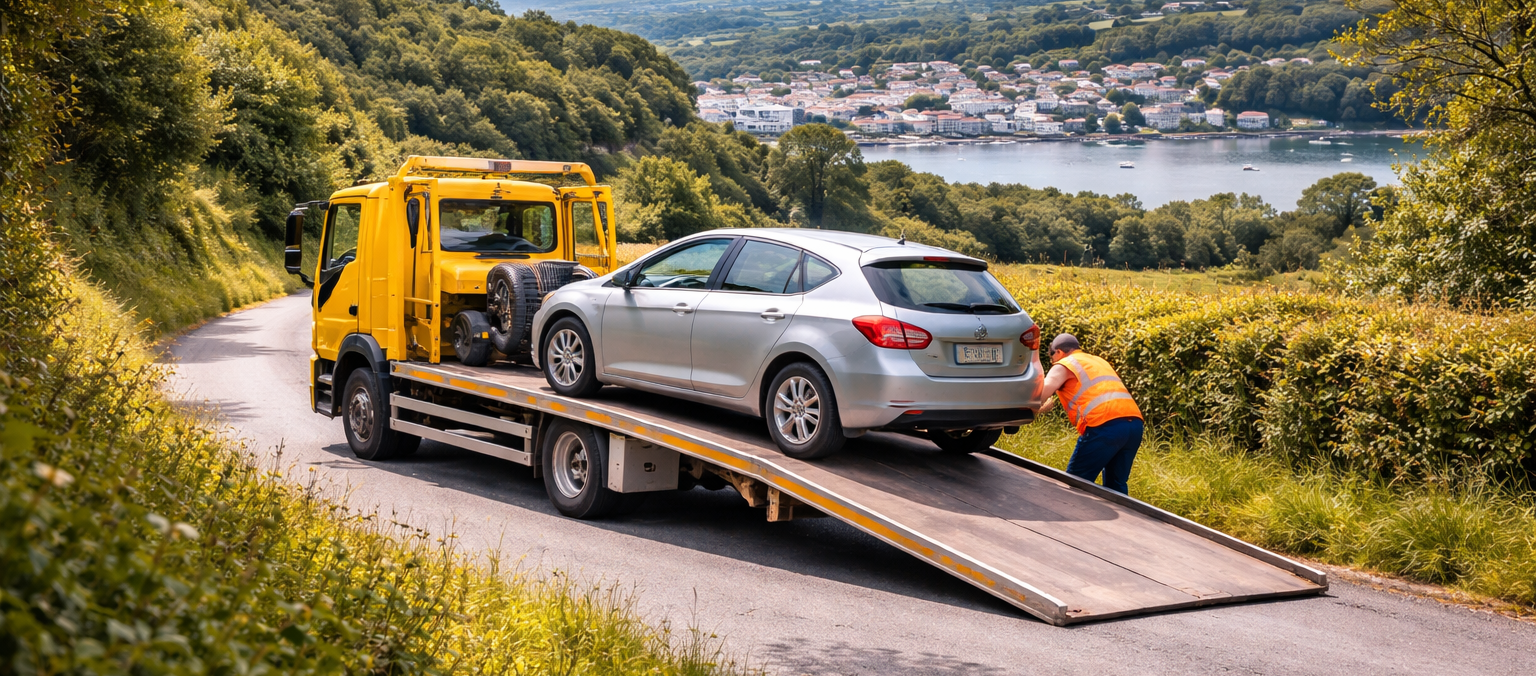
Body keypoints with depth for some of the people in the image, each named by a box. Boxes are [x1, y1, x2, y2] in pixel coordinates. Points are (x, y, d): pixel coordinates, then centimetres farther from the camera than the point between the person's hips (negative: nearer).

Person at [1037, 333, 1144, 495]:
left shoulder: (1064, 365, 11)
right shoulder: (1099, 362, 34)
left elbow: (1040, 394, -3)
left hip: (1105, 426, -7)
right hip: (1135, 423, 7)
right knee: (1116, 485, 16)